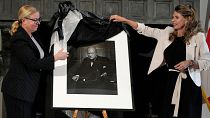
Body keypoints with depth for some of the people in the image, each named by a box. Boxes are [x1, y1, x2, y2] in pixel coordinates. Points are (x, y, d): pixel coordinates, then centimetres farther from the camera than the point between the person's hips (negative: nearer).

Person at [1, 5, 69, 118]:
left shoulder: (34, 35, 12)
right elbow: (33, 64, -22)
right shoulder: (19, 39, -16)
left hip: (30, 89, 9)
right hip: (18, 90, -9)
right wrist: (56, 57, -20)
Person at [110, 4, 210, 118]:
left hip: (189, 84, -4)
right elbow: (145, 30, 12)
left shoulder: (198, 37, -3)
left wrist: (190, 62, -17)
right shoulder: (168, 33, 10)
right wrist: (124, 20, 7)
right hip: (170, 82, 4)